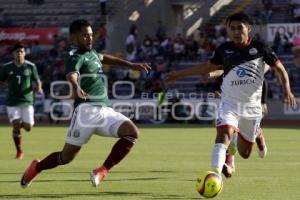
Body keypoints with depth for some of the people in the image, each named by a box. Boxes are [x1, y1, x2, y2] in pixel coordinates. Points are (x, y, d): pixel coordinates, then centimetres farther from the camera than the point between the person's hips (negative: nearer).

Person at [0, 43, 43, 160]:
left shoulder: (30, 66, 0)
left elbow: (37, 81, 7)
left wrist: (39, 88, -14)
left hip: (27, 101, 0)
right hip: (12, 102, 0)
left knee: (28, 128, -6)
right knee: (16, 126, -11)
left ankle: (24, 123, 33)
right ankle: (19, 151, 5)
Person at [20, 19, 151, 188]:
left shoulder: (91, 52, 20)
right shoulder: (76, 57, -7)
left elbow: (103, 58, 45)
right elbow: (72, 75, -29)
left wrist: (131, 65, 48)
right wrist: (76, 87, -52)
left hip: (105, 110, 7)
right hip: (87, 110, -7)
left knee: (132, 132, -16)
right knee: (67, 156, -3)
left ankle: (103, 171, -12)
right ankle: (36, 167, 26)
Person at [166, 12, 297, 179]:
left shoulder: (260, 48, -4)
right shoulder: (224, 49, 1)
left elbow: (279, 68, 5)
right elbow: (208, 67, 17)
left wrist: (287, 90, -12)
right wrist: (179, 74, 18)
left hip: (252, 105, 0)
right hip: (230, 103, 0)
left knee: (244, 153, 11)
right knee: (223, 135, -29)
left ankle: (256, 135, 45)